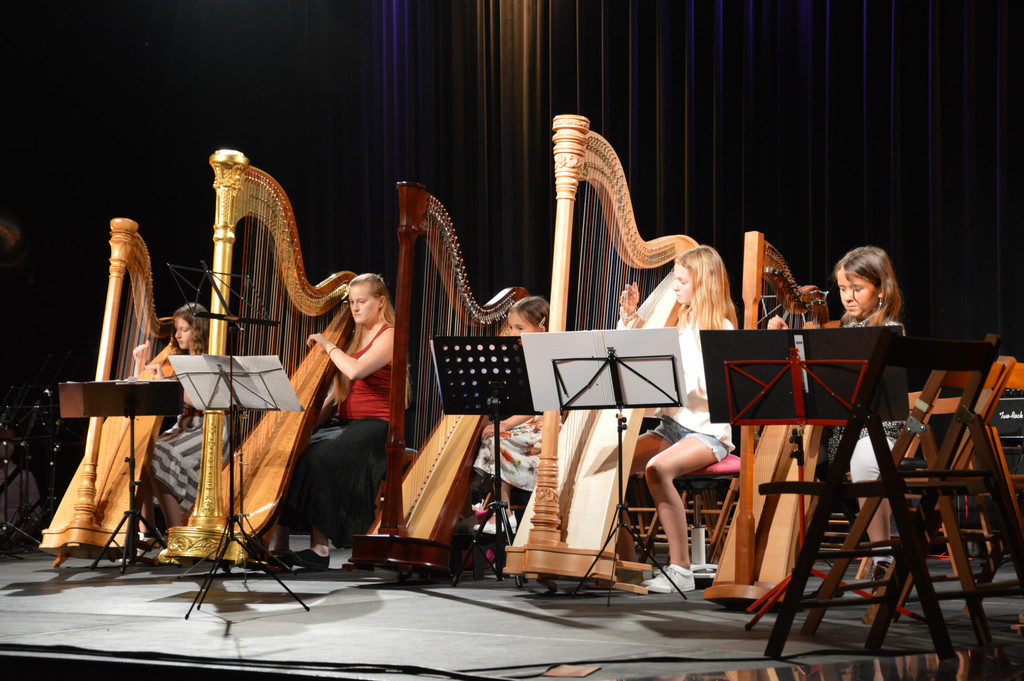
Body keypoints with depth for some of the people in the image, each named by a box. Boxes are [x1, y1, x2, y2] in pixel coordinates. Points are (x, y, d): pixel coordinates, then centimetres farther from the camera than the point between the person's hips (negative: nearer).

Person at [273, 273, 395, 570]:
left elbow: (355, 370, -22)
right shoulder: (354, 337, 20)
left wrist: (328, 345, -8)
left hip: (374, 426, -8)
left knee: (319, 457, -29)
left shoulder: (389, 336, -5)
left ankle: (319, 548, -24)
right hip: (344, 423, 8)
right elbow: (337, 389, 16)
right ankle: (278, 542, -21)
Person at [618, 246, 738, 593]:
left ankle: (680, 569, -27)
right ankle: (626, 560, -7)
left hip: (709, 430, -7)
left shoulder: (721, 328, -7)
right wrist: (629, 318, 11)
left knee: (658, 468, -33)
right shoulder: (676, 323, 14)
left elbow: (704, 387, -17)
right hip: (671, 426, 7)